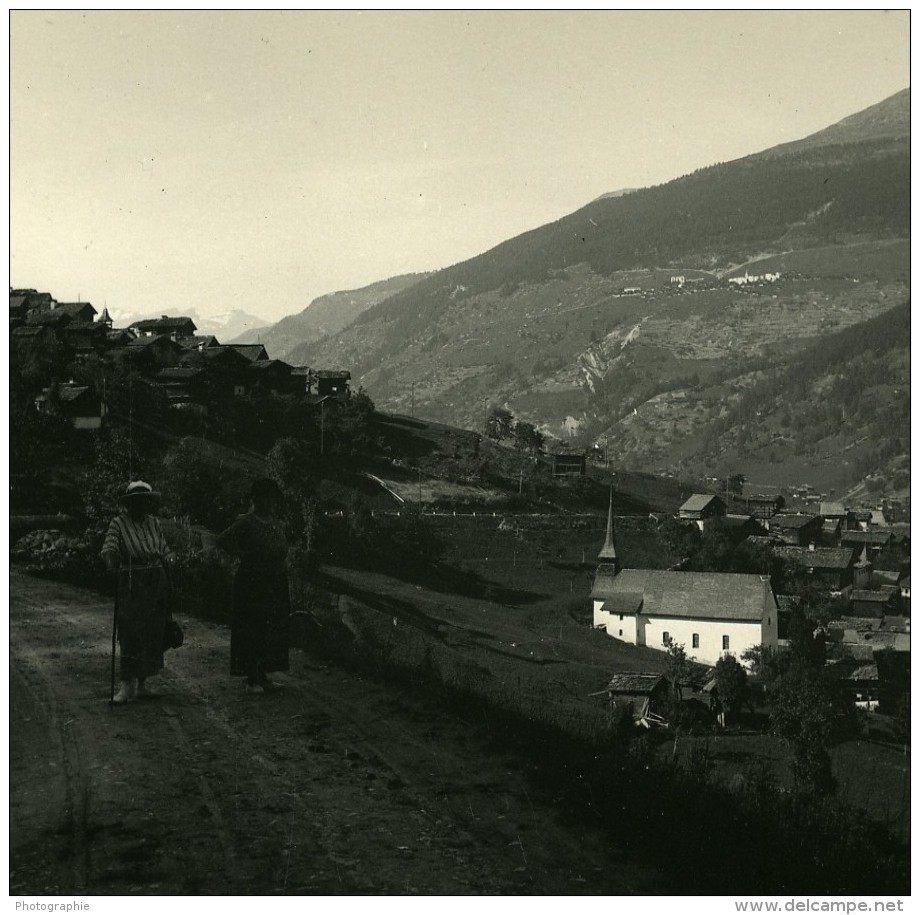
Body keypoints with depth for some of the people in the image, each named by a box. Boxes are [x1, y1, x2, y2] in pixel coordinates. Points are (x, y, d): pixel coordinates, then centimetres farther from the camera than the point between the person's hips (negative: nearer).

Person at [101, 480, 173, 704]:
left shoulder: (153, 522, 11)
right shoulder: (119, 524, -2)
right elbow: (109, 547, -16)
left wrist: (167, 585, 13)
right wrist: (111, 561, -39)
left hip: (156, 584, 5)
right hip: (131, 585, -5)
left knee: (152, 633, 6)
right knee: (130, 633, -10)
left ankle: (140, 683, 16)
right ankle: (128, 685, -9)